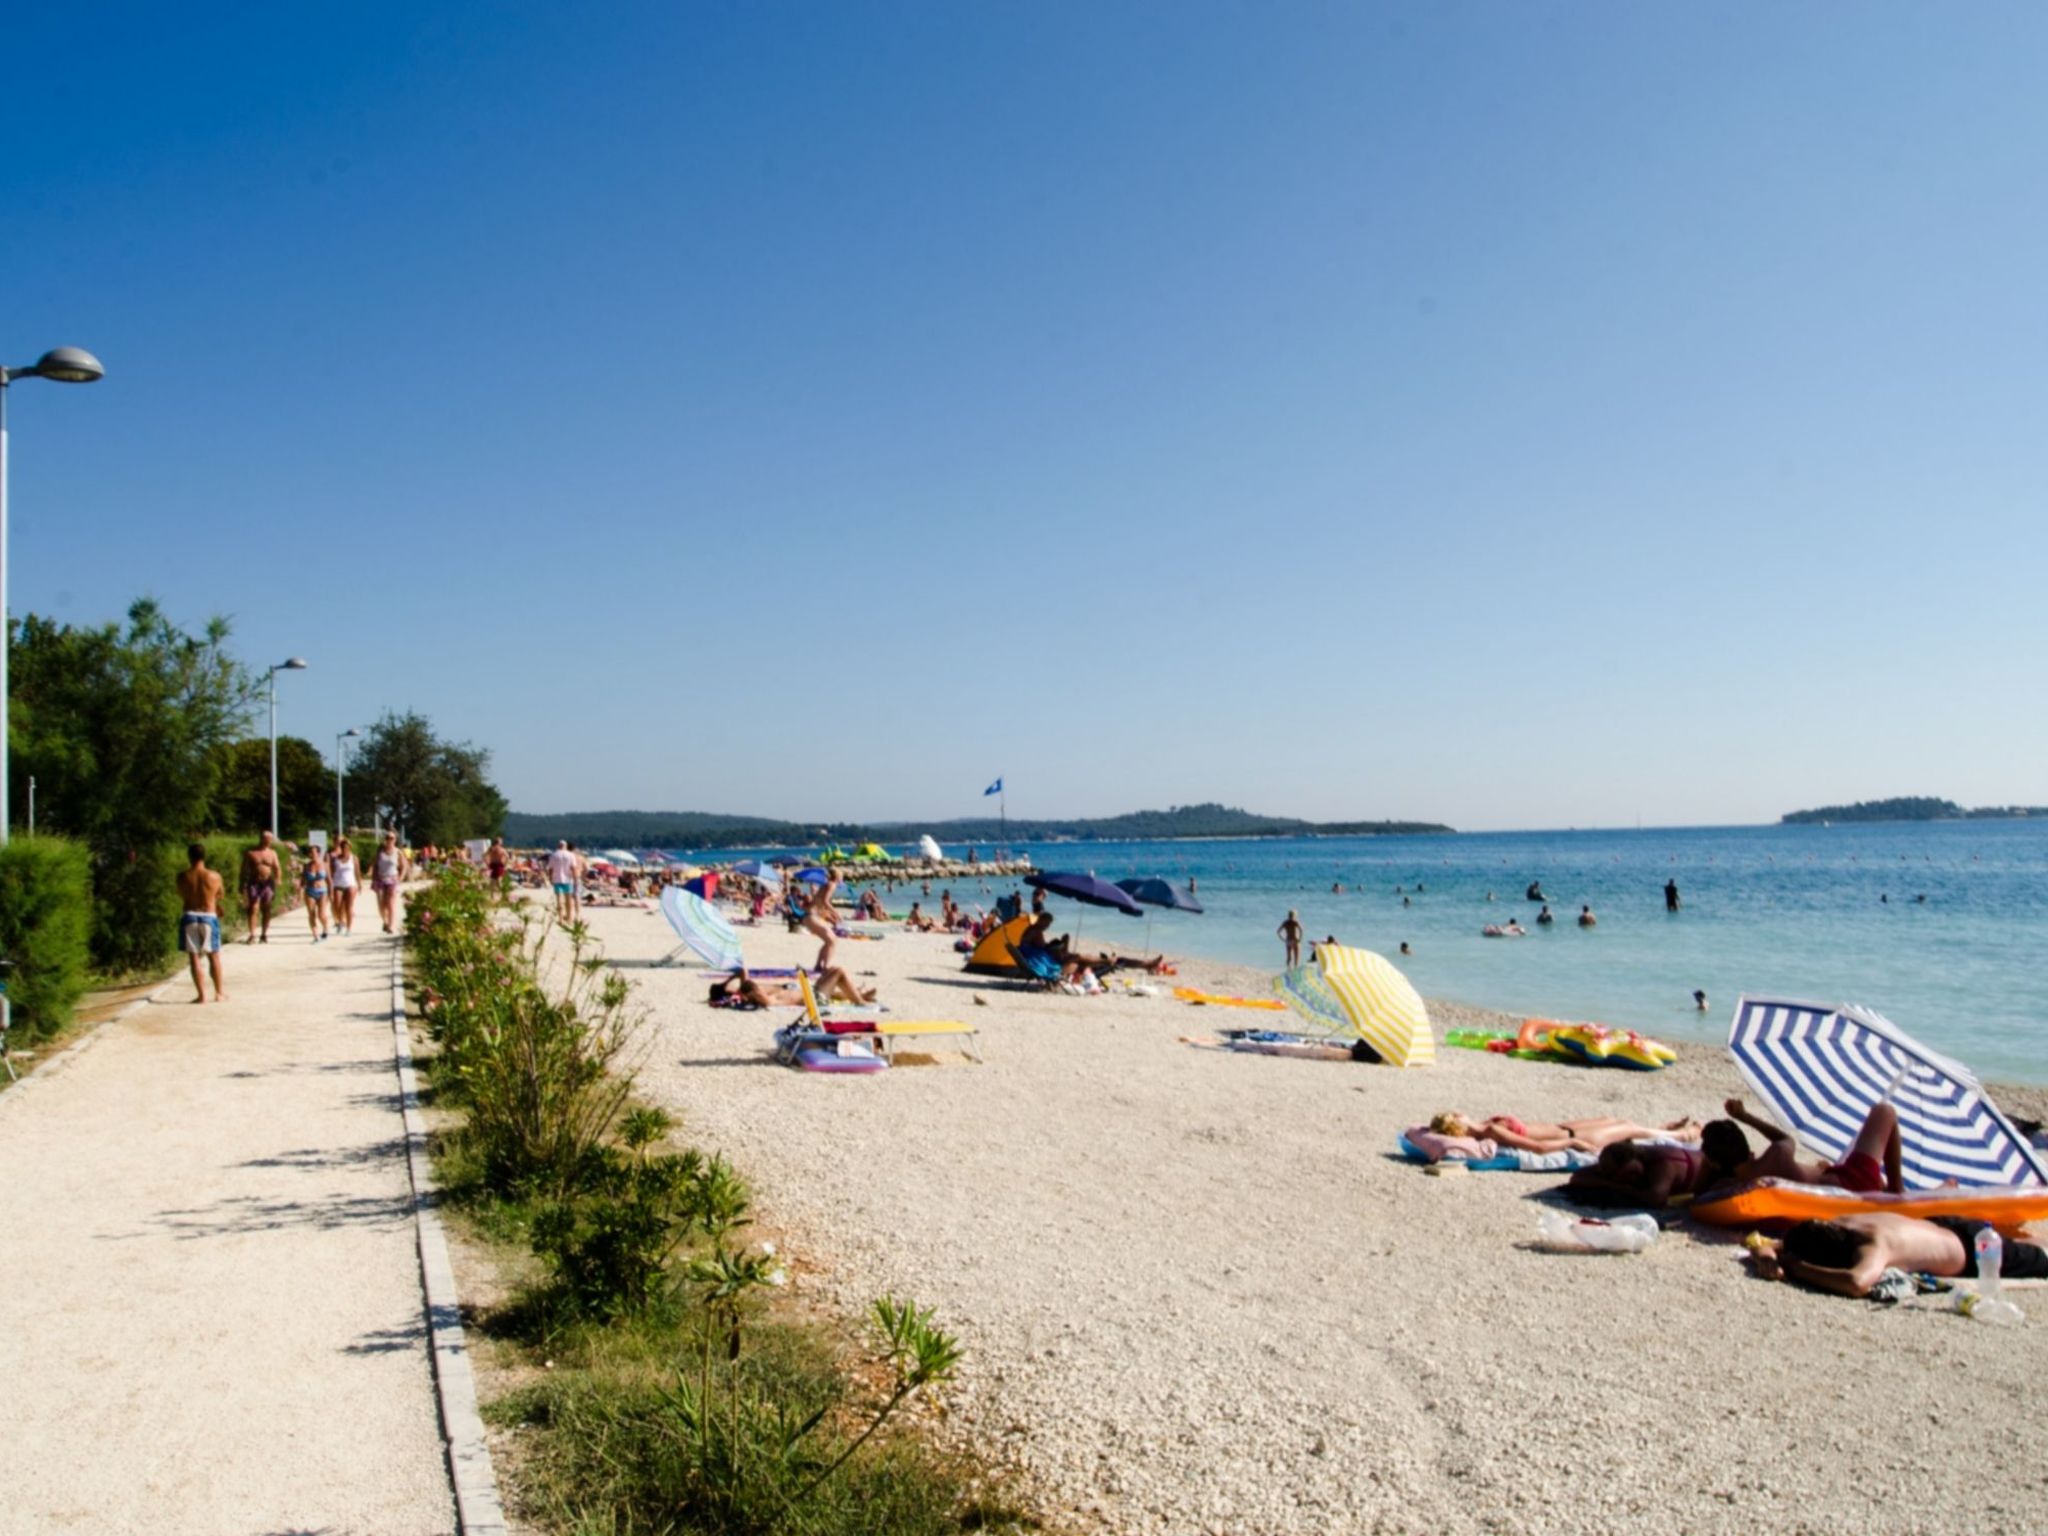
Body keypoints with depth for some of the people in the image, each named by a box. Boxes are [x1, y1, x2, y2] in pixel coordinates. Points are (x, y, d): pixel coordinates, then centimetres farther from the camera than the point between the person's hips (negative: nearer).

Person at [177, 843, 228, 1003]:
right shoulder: (214, 876, -5)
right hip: (209, 917, 0)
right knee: (213, 956, 10)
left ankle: (201, 994, 2)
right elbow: (220, 895, 9)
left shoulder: (183, 877, -4)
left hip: (190, 917, 0)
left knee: (194, 957, 4)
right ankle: (219, 993, 16)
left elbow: (182, 896, 9)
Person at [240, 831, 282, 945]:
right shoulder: (250, 853, 1)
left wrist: (277, 881, -7)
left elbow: (277, 868, 6)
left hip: (267, 883, 3)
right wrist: (243, 885, -4)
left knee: (266, 910, 6)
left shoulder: (272, 853, 9)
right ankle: (252, 935, -11)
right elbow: (244, 870, 1)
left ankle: (264, 934, 14)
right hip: (254, 883, -3)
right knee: (253, 909, -10)